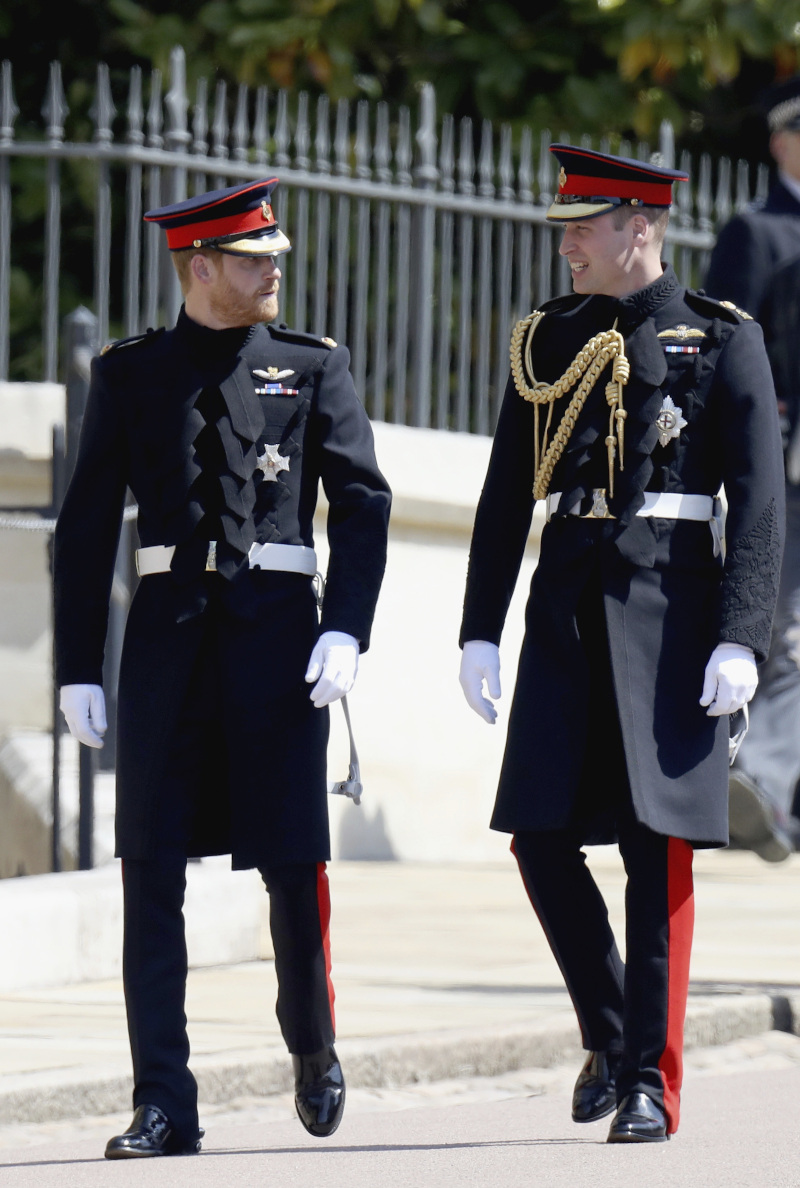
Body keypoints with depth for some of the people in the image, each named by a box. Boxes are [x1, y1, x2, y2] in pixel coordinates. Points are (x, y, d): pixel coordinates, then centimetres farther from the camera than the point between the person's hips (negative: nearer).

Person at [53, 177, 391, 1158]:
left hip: (277, 632, -1)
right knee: (151, 874, -4)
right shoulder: (128, 377, 8)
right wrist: (77, 669, 2)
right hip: (168, 632, 1)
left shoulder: (314, 369, 7)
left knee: (294, 865, -1)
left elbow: (362, 503, 1)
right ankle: (163, 1106, -2)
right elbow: (85, 530, 8)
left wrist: (347, 628, -13)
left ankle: (313, 1049, 25)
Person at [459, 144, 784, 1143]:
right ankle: (608, 1033, 19)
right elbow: (505, 497, 14)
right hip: (565, 608, 4)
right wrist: (479, 630, 8)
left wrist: (740, 640, -14)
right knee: (541, 835, -2)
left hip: (670, 607, -4)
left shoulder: (722, 342, -1)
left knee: (658, 847, -4)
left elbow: (757, 501, -5)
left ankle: (651, 1080, 0)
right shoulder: (546, 342, 11)